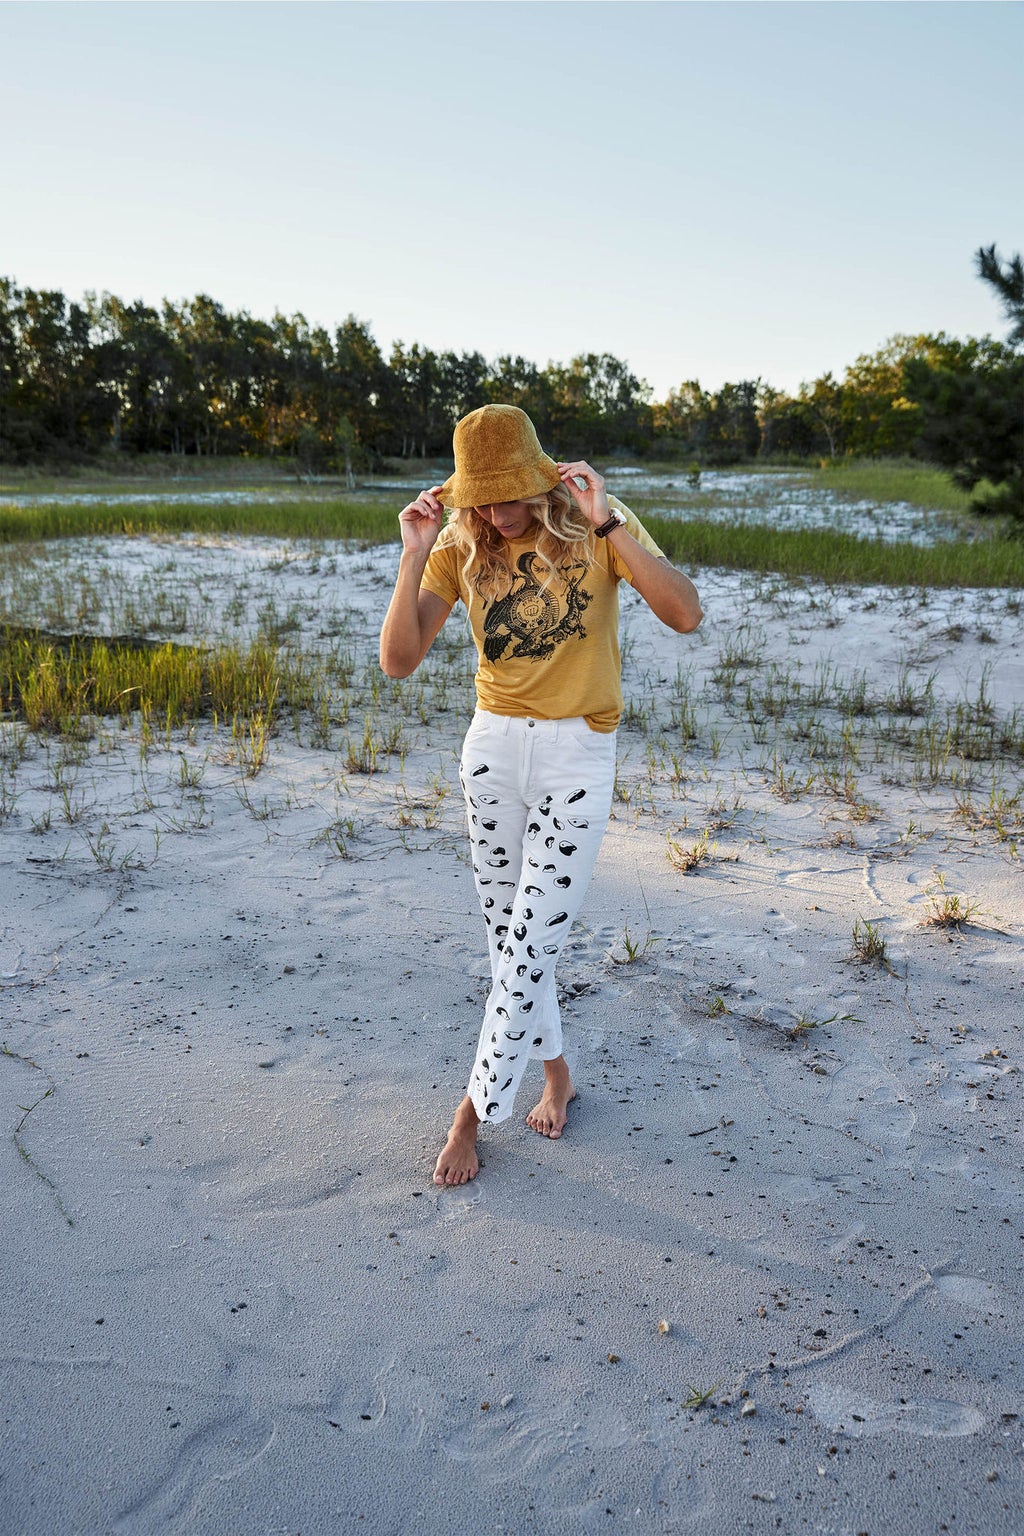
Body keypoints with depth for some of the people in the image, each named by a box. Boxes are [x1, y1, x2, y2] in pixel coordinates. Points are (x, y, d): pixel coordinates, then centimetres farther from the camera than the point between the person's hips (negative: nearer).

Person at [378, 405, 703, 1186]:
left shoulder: (597, 525, -9)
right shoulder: (460, 548, -2)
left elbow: (685, 614, -21)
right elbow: (398, 661, -9)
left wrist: (607, 522, -27)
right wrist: (414, 556, -20)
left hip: (577, 755, -4)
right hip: (493, 746, 4)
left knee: (531, 945, -3)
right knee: (510, 936, 14)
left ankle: (476, 1109, 13)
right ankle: (556, 1071, 35)